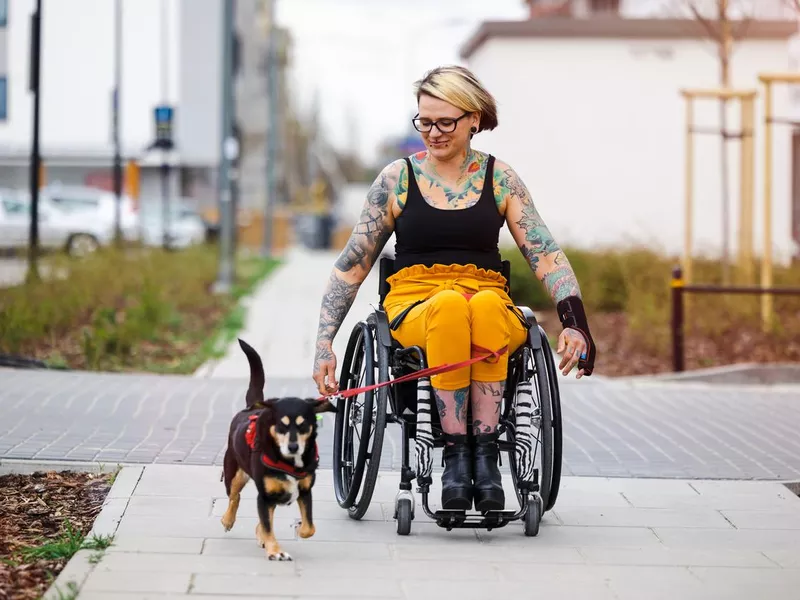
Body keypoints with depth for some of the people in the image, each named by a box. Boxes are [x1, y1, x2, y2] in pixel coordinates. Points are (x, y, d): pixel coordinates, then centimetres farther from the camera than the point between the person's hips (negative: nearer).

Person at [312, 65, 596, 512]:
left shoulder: (500, 179, 10)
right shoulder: (398, 178, 8)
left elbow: (547, 257, 3)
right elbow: (352, 265, 11)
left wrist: (575, 322, -14)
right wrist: (324, 344, 2)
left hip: (490, 305, 1)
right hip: (414, 306, 0)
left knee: (486, 305, -38)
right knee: (450, 304, -38)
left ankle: (485, 452, -37)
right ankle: (456, 454, -36)